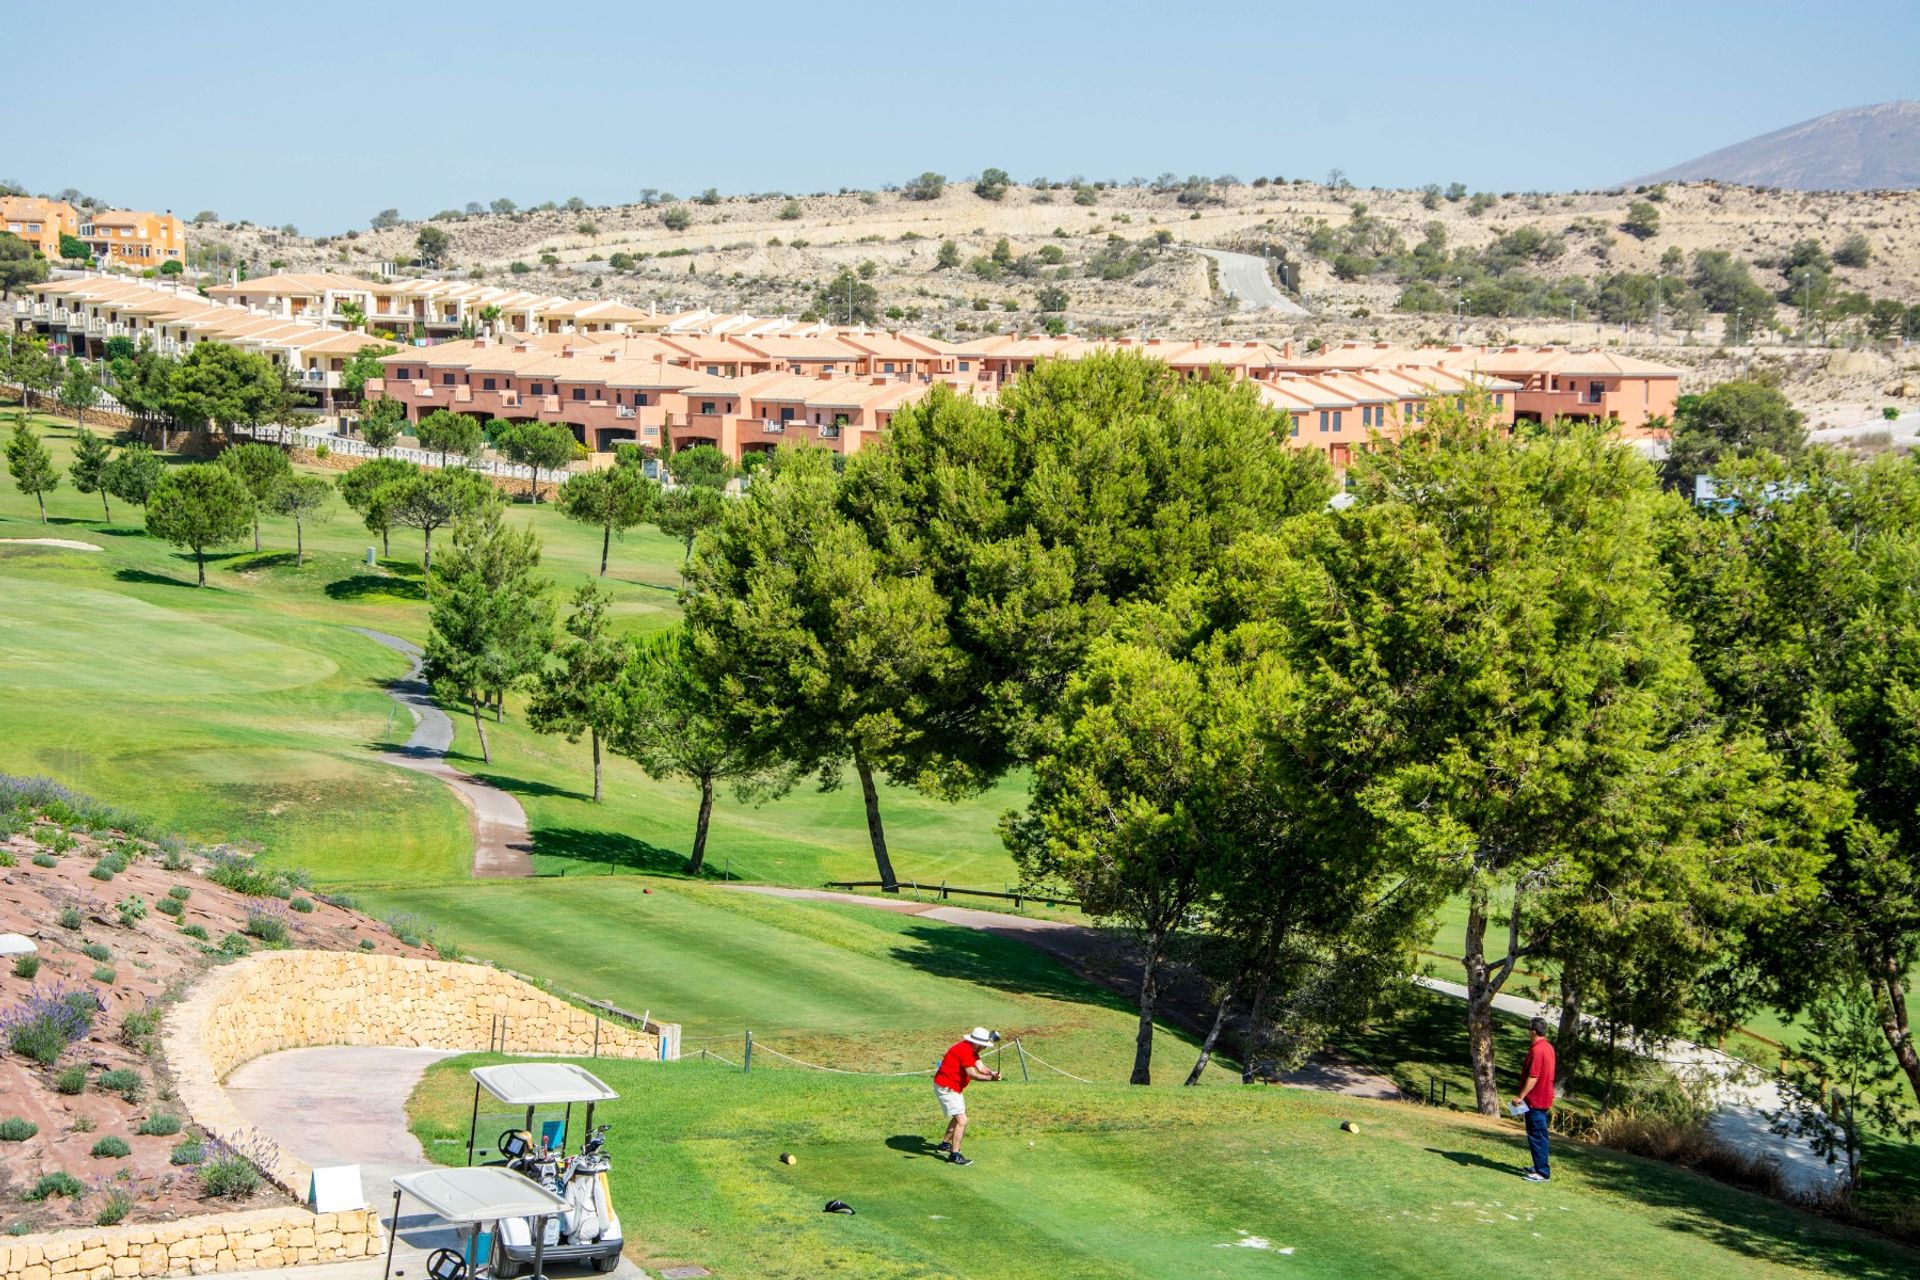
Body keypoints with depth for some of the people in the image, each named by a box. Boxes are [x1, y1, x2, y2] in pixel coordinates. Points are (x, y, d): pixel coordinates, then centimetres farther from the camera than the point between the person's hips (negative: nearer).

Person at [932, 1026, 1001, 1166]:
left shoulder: (971, 1050, 8)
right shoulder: (965, 1050, -24)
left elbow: (980, 1067, -5)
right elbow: (972, 1074, -31)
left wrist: (991, 1073, -25)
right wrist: (991, 1078, -39)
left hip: (953, 1088, 11)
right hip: (946, 1088, -11)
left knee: (959, 1117, 26)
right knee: (962, 1120, -13)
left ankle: (944, 1145, 39)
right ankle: (954, 1156, -11)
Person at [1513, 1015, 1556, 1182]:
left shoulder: (1537, 1050, -21)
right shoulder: (1548, 1047, 10)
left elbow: (1533, 1077, -24)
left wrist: (1521, 1096, -21)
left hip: (1535, 1100, -10)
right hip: (1545, 1099, 10)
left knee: (1537, 1136, -6)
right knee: (1540, 1135, 18)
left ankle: (1542, 1172, -5)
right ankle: (1540, 1167, 27)